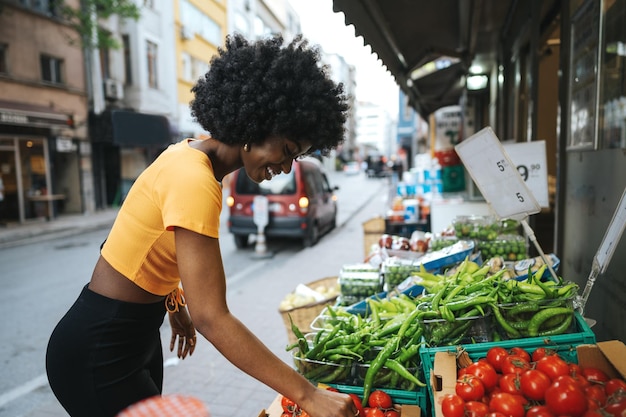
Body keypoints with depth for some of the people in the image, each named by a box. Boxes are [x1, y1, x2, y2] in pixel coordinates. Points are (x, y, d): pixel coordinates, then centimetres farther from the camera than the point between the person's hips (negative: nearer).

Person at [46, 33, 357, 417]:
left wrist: (176, 304, 16)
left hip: (137, 334, 9)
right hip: (99, 354, -9)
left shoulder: (192, 153, -2)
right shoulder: (193, 181, -29)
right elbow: (212, 318, -31)